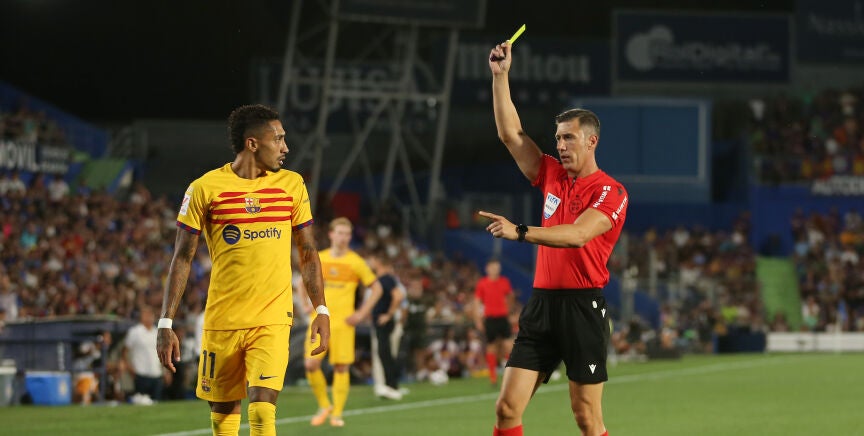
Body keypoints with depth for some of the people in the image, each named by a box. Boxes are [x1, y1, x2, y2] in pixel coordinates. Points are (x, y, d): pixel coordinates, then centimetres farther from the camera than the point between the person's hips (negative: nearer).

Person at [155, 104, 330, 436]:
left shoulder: (292, 185, 6)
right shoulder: (205, 189, -2)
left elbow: (307, 253, 13)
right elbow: (182, 259, 0)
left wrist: (321, 310, 4)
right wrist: (166, 323, -5)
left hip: (273, 321, 0)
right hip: (221, 321, 0)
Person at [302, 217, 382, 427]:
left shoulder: (356, 262, 0)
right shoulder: (317, 259, 7)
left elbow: (376, 288, 5)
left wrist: (362, 313, -3)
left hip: (343, 321, -2)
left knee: (341, 367, -4)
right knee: (311, 364, -8)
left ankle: (337, 413, 6)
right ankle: (324, 405, 12)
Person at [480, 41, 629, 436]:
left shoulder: (610, 192, -6)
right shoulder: (552, 176, 14)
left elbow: (578, 234, -22)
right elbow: (510, 134, 16)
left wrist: (520, 233, -30)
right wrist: (500, 76, 10)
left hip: (582, 306, -6)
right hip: (541, 303, 6)